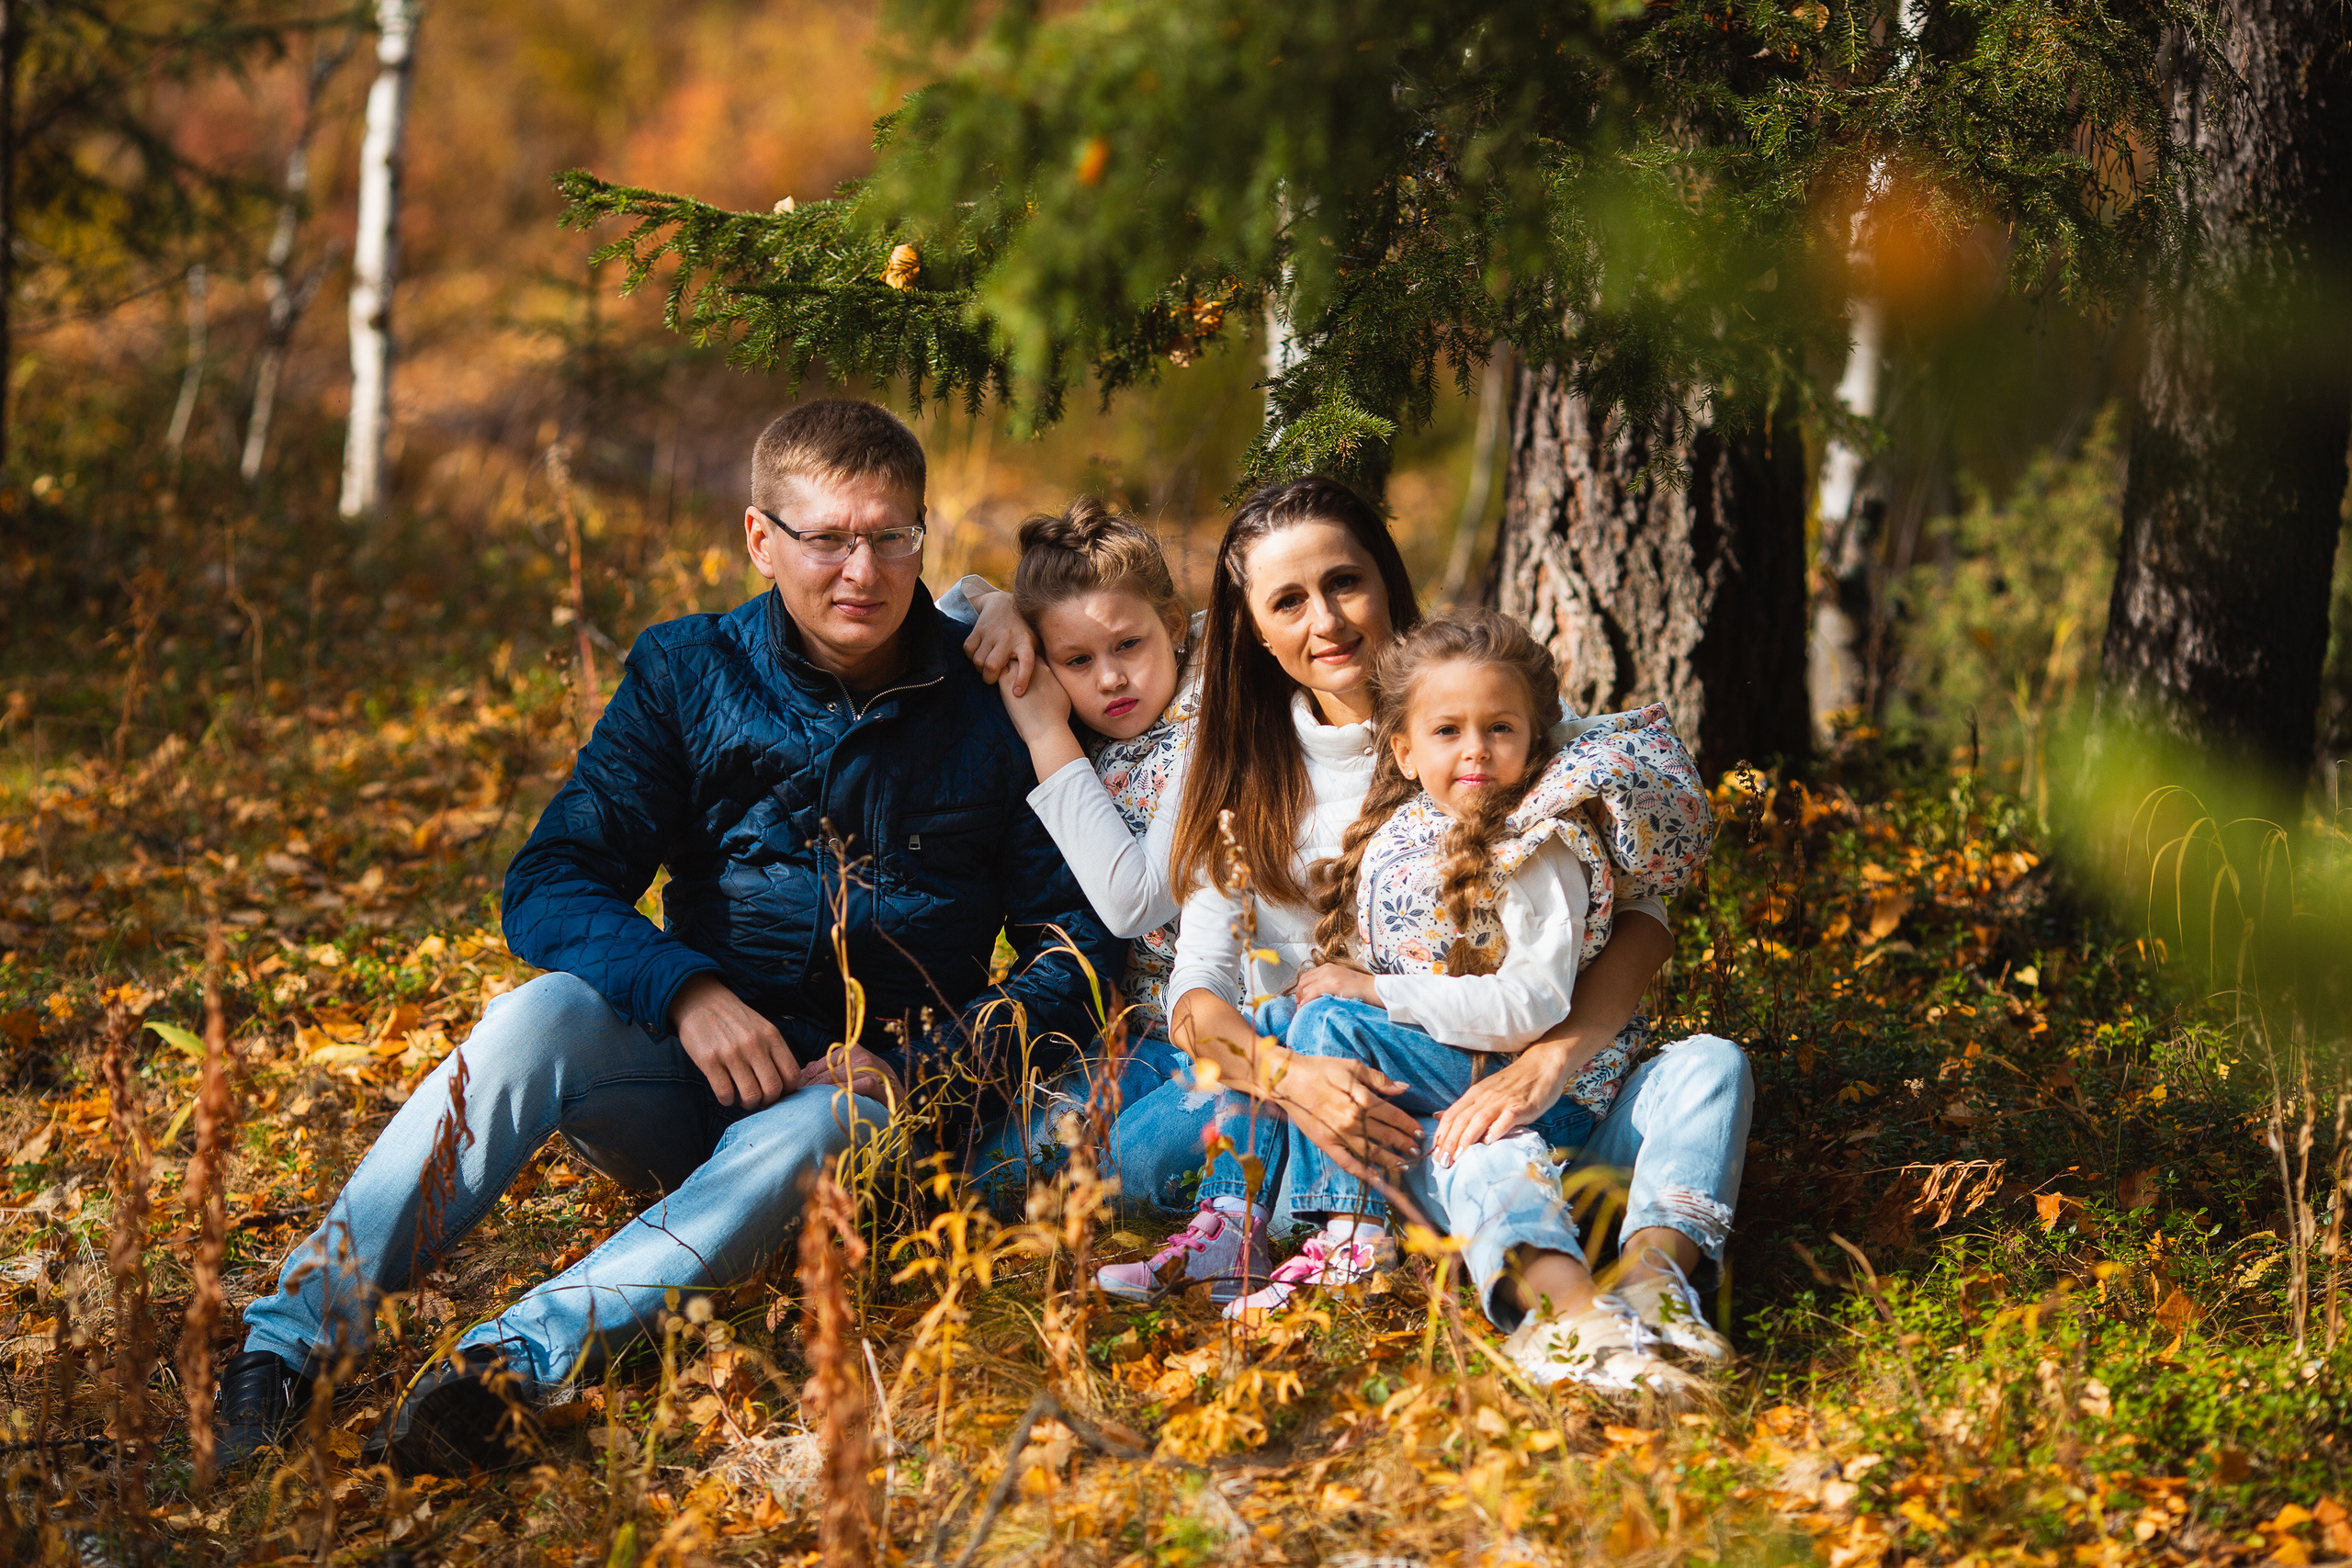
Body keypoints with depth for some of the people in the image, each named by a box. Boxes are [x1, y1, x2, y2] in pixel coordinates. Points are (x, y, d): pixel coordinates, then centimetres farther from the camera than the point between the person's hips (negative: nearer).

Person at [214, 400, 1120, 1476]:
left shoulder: (990, 710, -4)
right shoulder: (685, 673, 1)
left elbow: (1076, 952, -3)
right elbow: (548, 885, -6)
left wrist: (916, 1067, -17)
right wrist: (683, 989, -25)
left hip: (866, 1094, -1)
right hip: (689, 1073, 2)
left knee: (805, 1132, -37)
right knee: (544, 1012, -30)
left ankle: (518, 1357, -56)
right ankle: (290, 1339, -39)